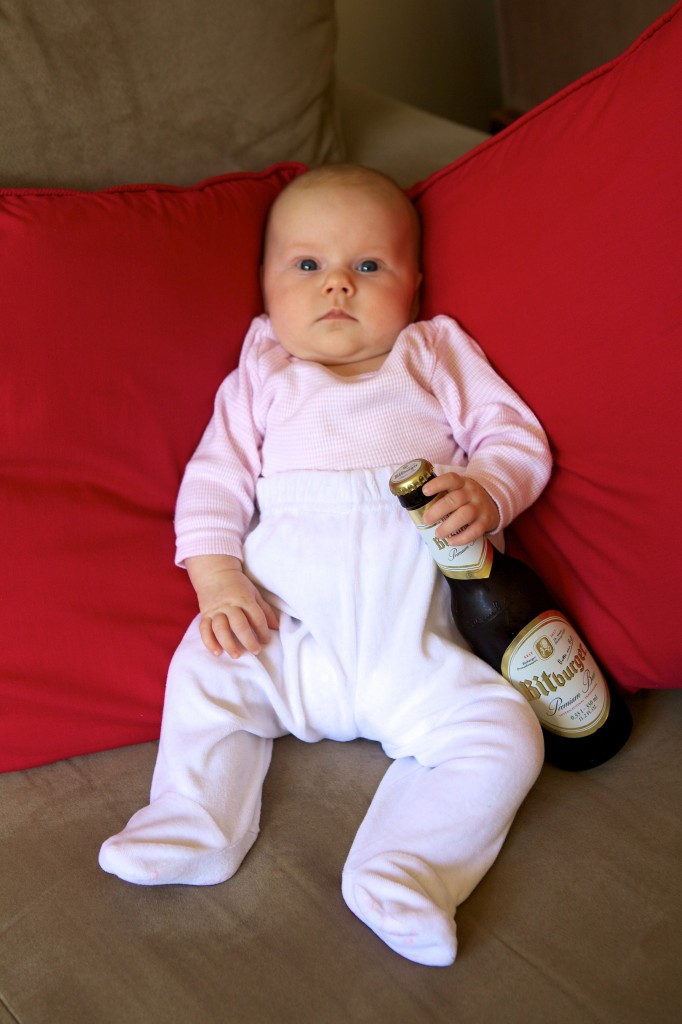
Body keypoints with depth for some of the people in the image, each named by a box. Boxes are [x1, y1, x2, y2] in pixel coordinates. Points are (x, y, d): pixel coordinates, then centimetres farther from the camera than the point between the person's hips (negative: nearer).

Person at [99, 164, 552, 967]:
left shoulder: (438, 354, 16)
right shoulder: (263, 376, 18)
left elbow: (516, 437, 9)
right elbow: (216, 477, 10)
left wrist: (485, 492, -14)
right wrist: (216, 576, -7)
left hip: (414, 641, -1)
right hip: (286, 629, 1)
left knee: (503, 733, -20)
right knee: (204, 669, -21)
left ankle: (405, 869, -19)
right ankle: (191, 828, -9)